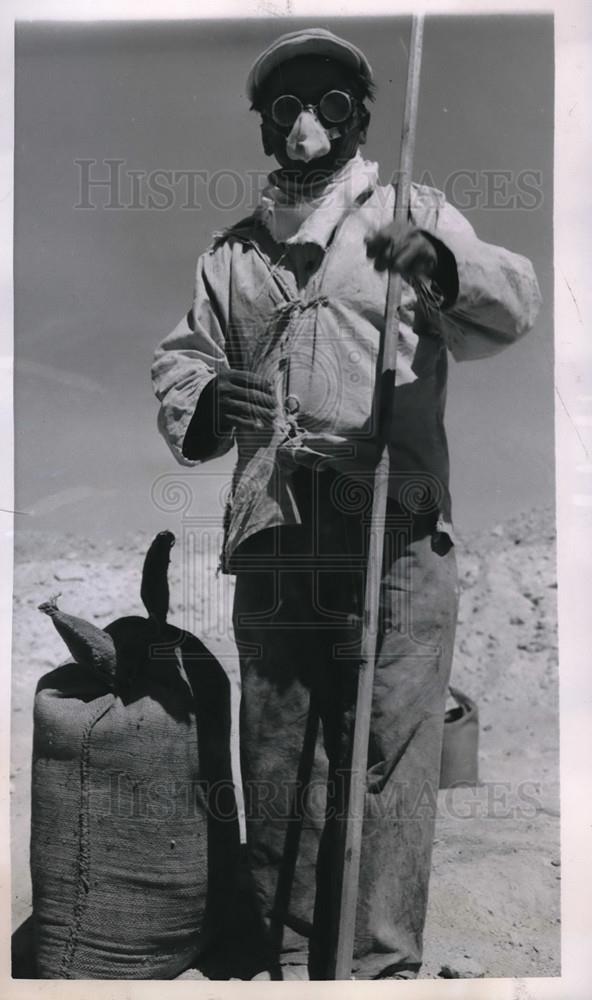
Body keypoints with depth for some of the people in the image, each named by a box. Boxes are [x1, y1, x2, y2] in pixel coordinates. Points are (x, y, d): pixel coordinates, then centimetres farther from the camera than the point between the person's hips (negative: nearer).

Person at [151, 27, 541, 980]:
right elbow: (179, 362, 18)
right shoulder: (233, 252, 20)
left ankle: (383, 964, 11)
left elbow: (512, 306, -5)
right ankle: (287, 955, 26)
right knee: (275, 766, 10)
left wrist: (440, 263, -27)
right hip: (272, 546, 4)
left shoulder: (415, 217, 10)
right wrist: (204, 402, -6)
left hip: (395, 540, -3)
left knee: (390, 765, -3)